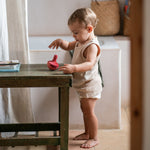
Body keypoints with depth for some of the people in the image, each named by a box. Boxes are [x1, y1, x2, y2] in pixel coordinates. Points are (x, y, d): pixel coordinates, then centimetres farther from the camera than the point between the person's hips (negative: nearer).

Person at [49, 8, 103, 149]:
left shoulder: (92, 46, -24)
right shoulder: (80, 42, 7)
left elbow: (90, 64, -38)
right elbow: (69, 46, 23)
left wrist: (74, 68, -53)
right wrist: (61, 42, 0)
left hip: (90, 84, -10)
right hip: (82, 84, 10)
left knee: (89, 111, -5)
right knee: (84, 109, 20)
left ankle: (94, 138, 7)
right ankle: (87, 133, 35)